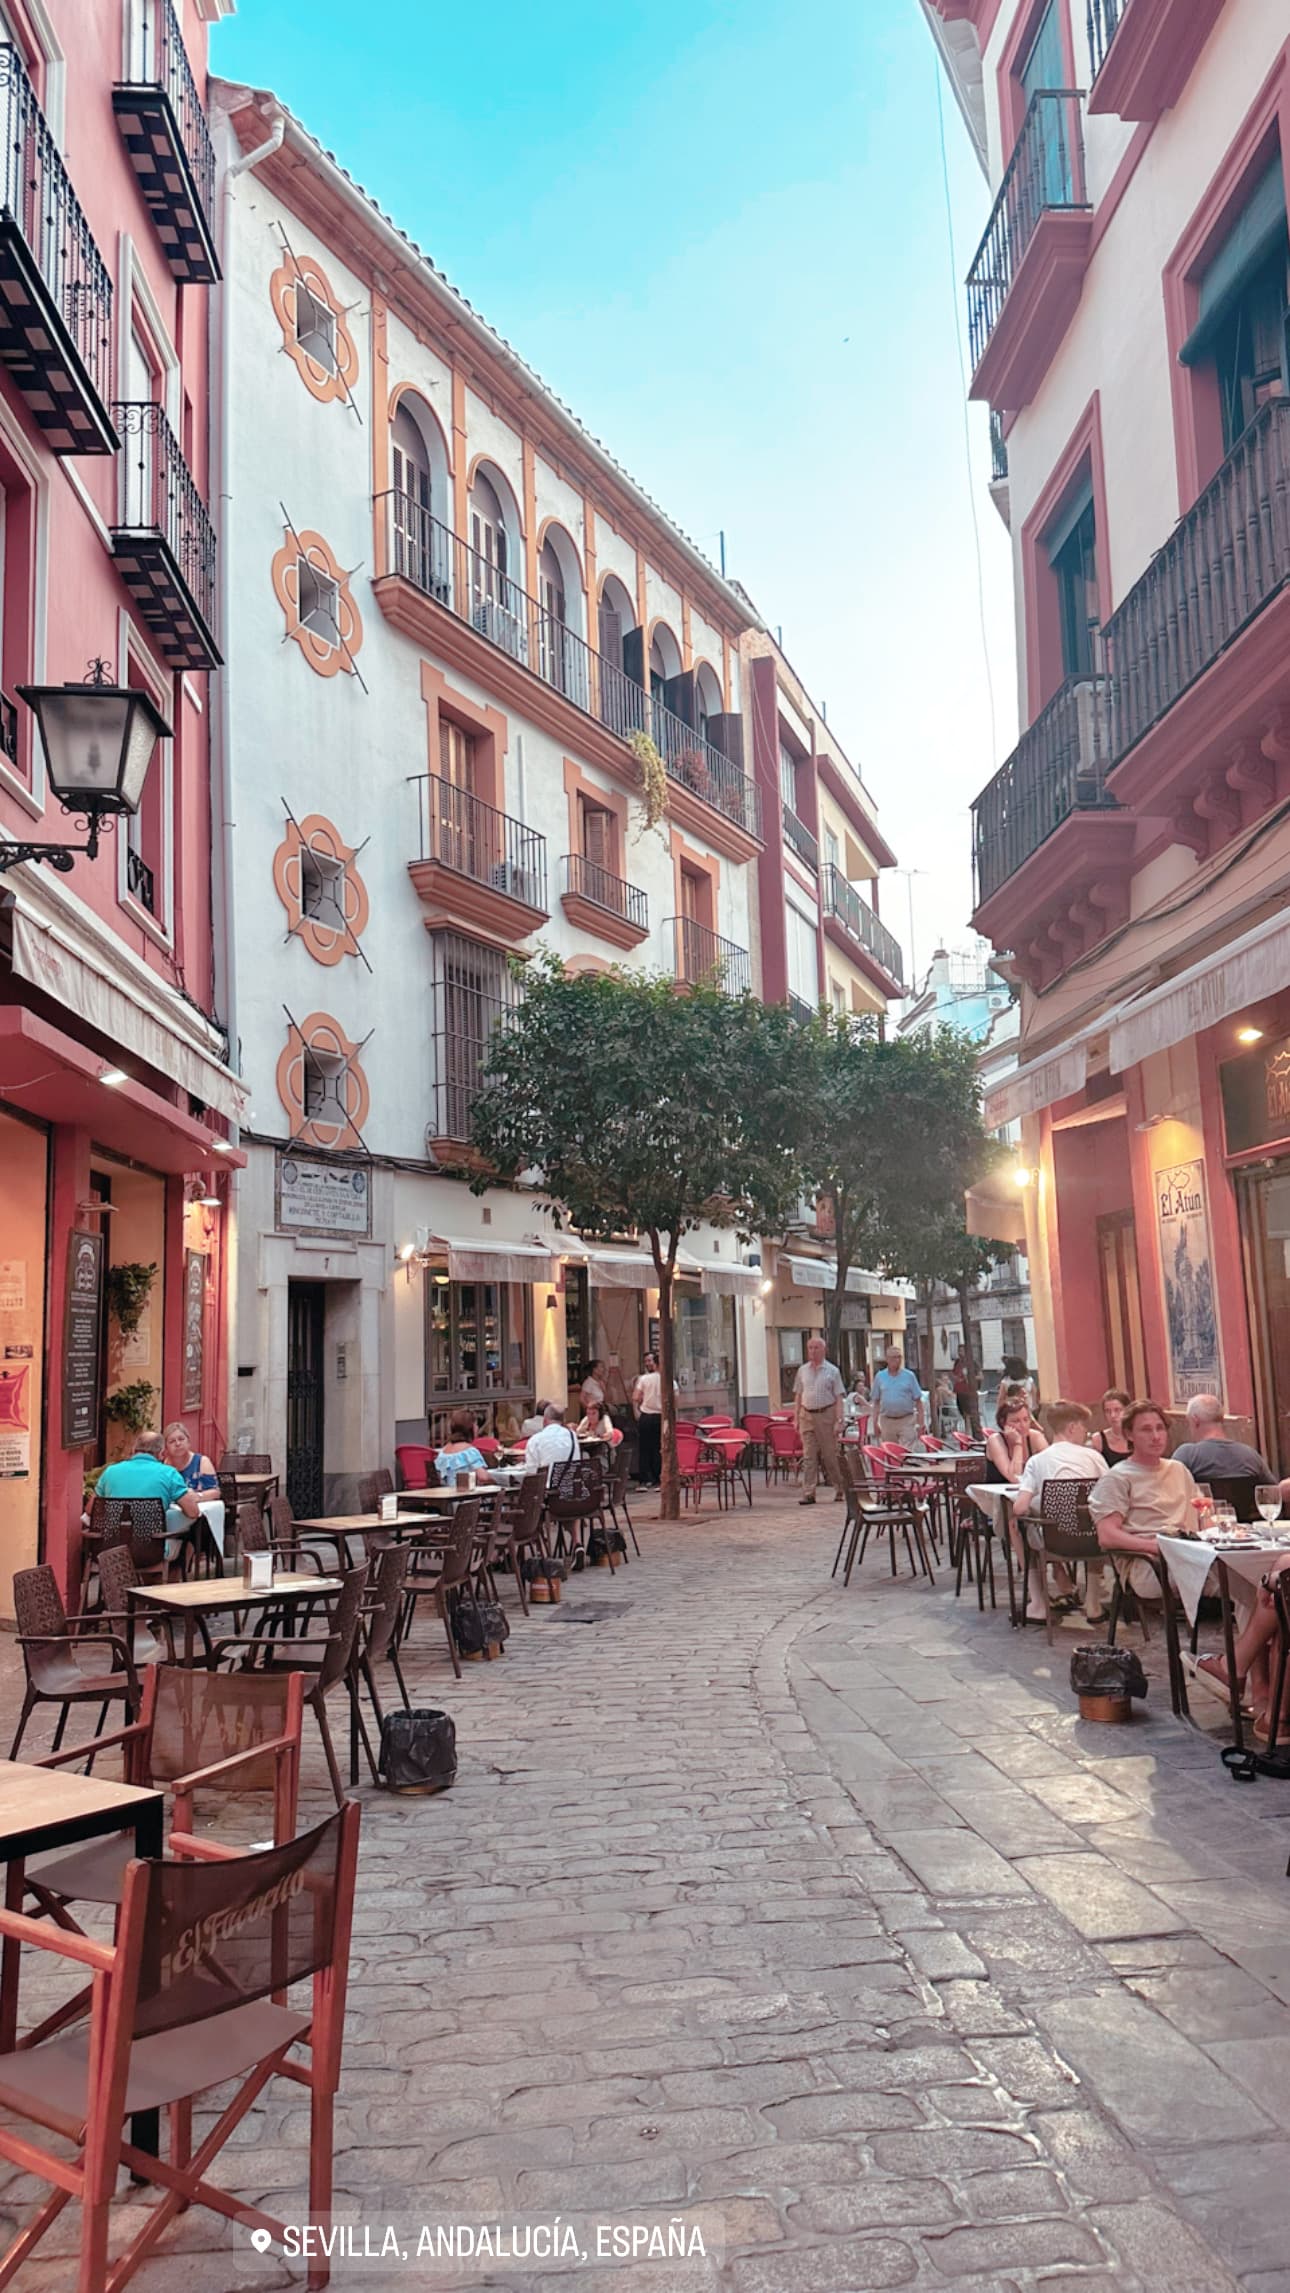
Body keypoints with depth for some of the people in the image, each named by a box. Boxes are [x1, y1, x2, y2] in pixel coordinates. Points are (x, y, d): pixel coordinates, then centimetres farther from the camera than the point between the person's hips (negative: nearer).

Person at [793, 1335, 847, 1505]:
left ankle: (840, 1489, 18)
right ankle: (808, 1493, -2)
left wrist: (839, 1421, -12)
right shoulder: (802, 1371, 11)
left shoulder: (832, 1371, 1)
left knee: (830, 1455, 3)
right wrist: (796, 1418, 9)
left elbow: (839, 1398, -3)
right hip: (807, 1416, 3)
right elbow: (798, 1396, 15)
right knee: (809, 1456, -1)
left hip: (826, 1415, -3)